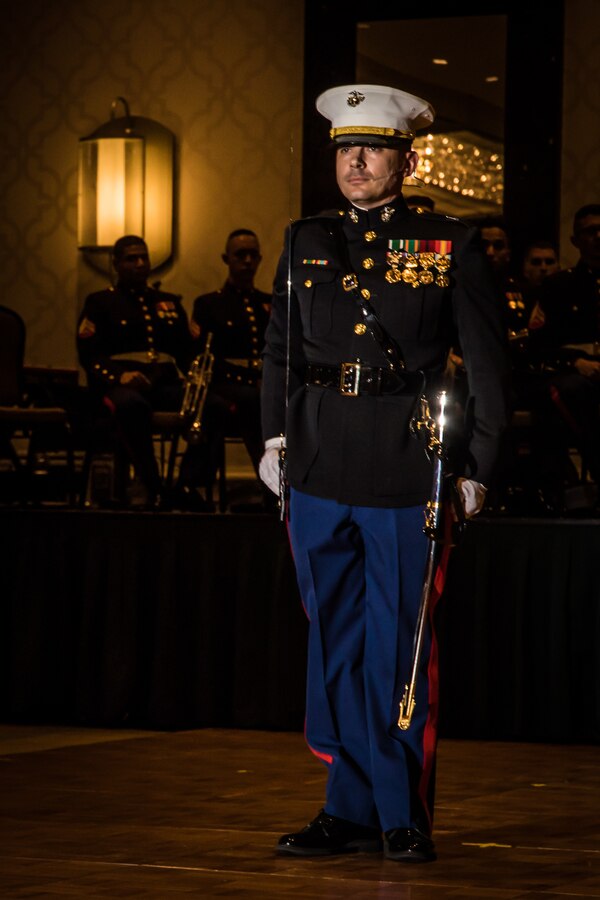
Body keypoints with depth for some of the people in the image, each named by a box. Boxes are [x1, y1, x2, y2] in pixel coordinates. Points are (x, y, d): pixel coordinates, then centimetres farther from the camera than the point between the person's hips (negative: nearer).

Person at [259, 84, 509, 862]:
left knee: (400, 645, 1)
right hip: (321, 475, 4)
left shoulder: (448, 246, 1)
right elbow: (280, 350, 19)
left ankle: (404, 815, 11)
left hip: (406, 476, -4)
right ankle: (352, 808, 17)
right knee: (336, 645, 8)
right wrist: (275, 434, 7)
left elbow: (487, 363, 2)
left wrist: (477, 467, -2)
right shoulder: (306, 244, 11)